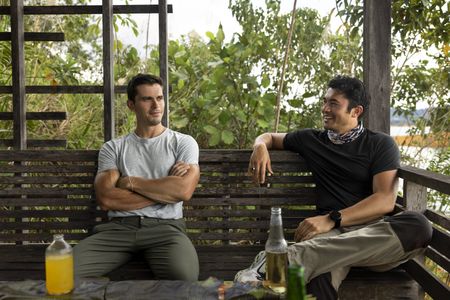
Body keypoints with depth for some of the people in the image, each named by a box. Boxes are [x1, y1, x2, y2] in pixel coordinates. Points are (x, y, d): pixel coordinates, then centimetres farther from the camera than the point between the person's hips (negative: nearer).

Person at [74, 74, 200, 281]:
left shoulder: (183, 143, 10)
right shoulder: (113, 148, 14)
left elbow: (183, 191, -8)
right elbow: (105, 199, -3)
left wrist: (131, 182, -1)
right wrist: (166, 190, -4)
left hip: (165, 227, -1)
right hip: (119, 227, 2)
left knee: (184, 276, -35)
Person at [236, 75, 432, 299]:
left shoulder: (380, 144, 9)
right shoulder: (312, 140, 18)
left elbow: (385, 200, -4)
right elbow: (269, 137, 33)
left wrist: (331, 219, -16)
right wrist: (260, 147, 7)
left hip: (374, 229, 3)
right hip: (330, 231, -3)